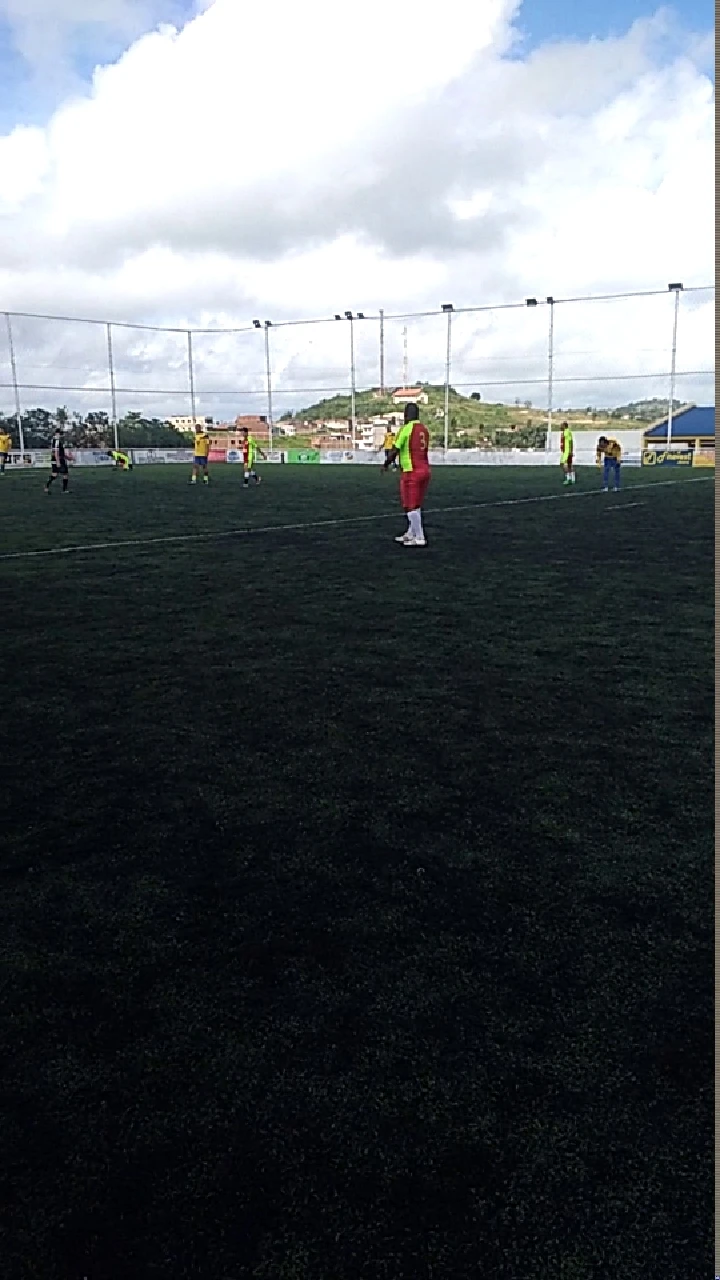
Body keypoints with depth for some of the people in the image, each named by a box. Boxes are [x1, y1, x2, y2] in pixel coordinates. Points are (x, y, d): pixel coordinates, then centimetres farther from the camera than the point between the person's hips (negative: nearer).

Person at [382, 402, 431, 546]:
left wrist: (386, 464, 5)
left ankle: (419, 538, -1)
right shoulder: (424, 429, 9)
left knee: (411, 507, -1)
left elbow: (395, 450, -11)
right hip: (425, 470, 7)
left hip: (411, 472, -7)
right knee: (416, 505, 17)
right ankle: (411, 534, 26)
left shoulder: (406, 428, -11)